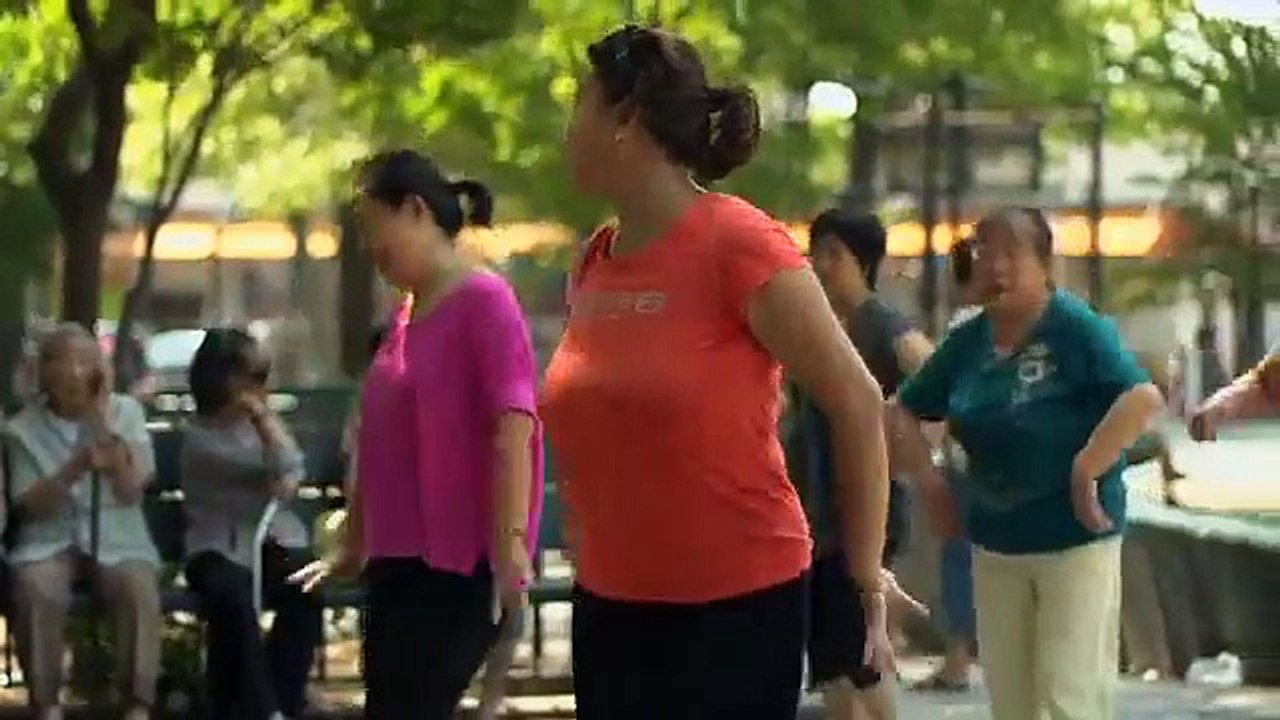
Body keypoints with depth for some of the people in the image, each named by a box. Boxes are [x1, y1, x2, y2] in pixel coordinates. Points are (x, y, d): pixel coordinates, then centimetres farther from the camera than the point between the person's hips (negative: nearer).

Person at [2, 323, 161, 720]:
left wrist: (103, 422, -16)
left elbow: (131, 489, -8)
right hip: (50, 541, 0)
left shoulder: (126, 412, 3)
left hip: (118, 540, 0)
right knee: (36, 589, -33)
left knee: (140, 588, -32)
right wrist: (73, 469, -22)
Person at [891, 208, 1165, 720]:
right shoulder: (968, 342, 5)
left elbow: (1143, 398, -26)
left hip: (1074, 538, -7)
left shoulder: (1076, 328, -13)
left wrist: (1085, 472, -27)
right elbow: (904, 411, 16)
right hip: (994, 543, 7)